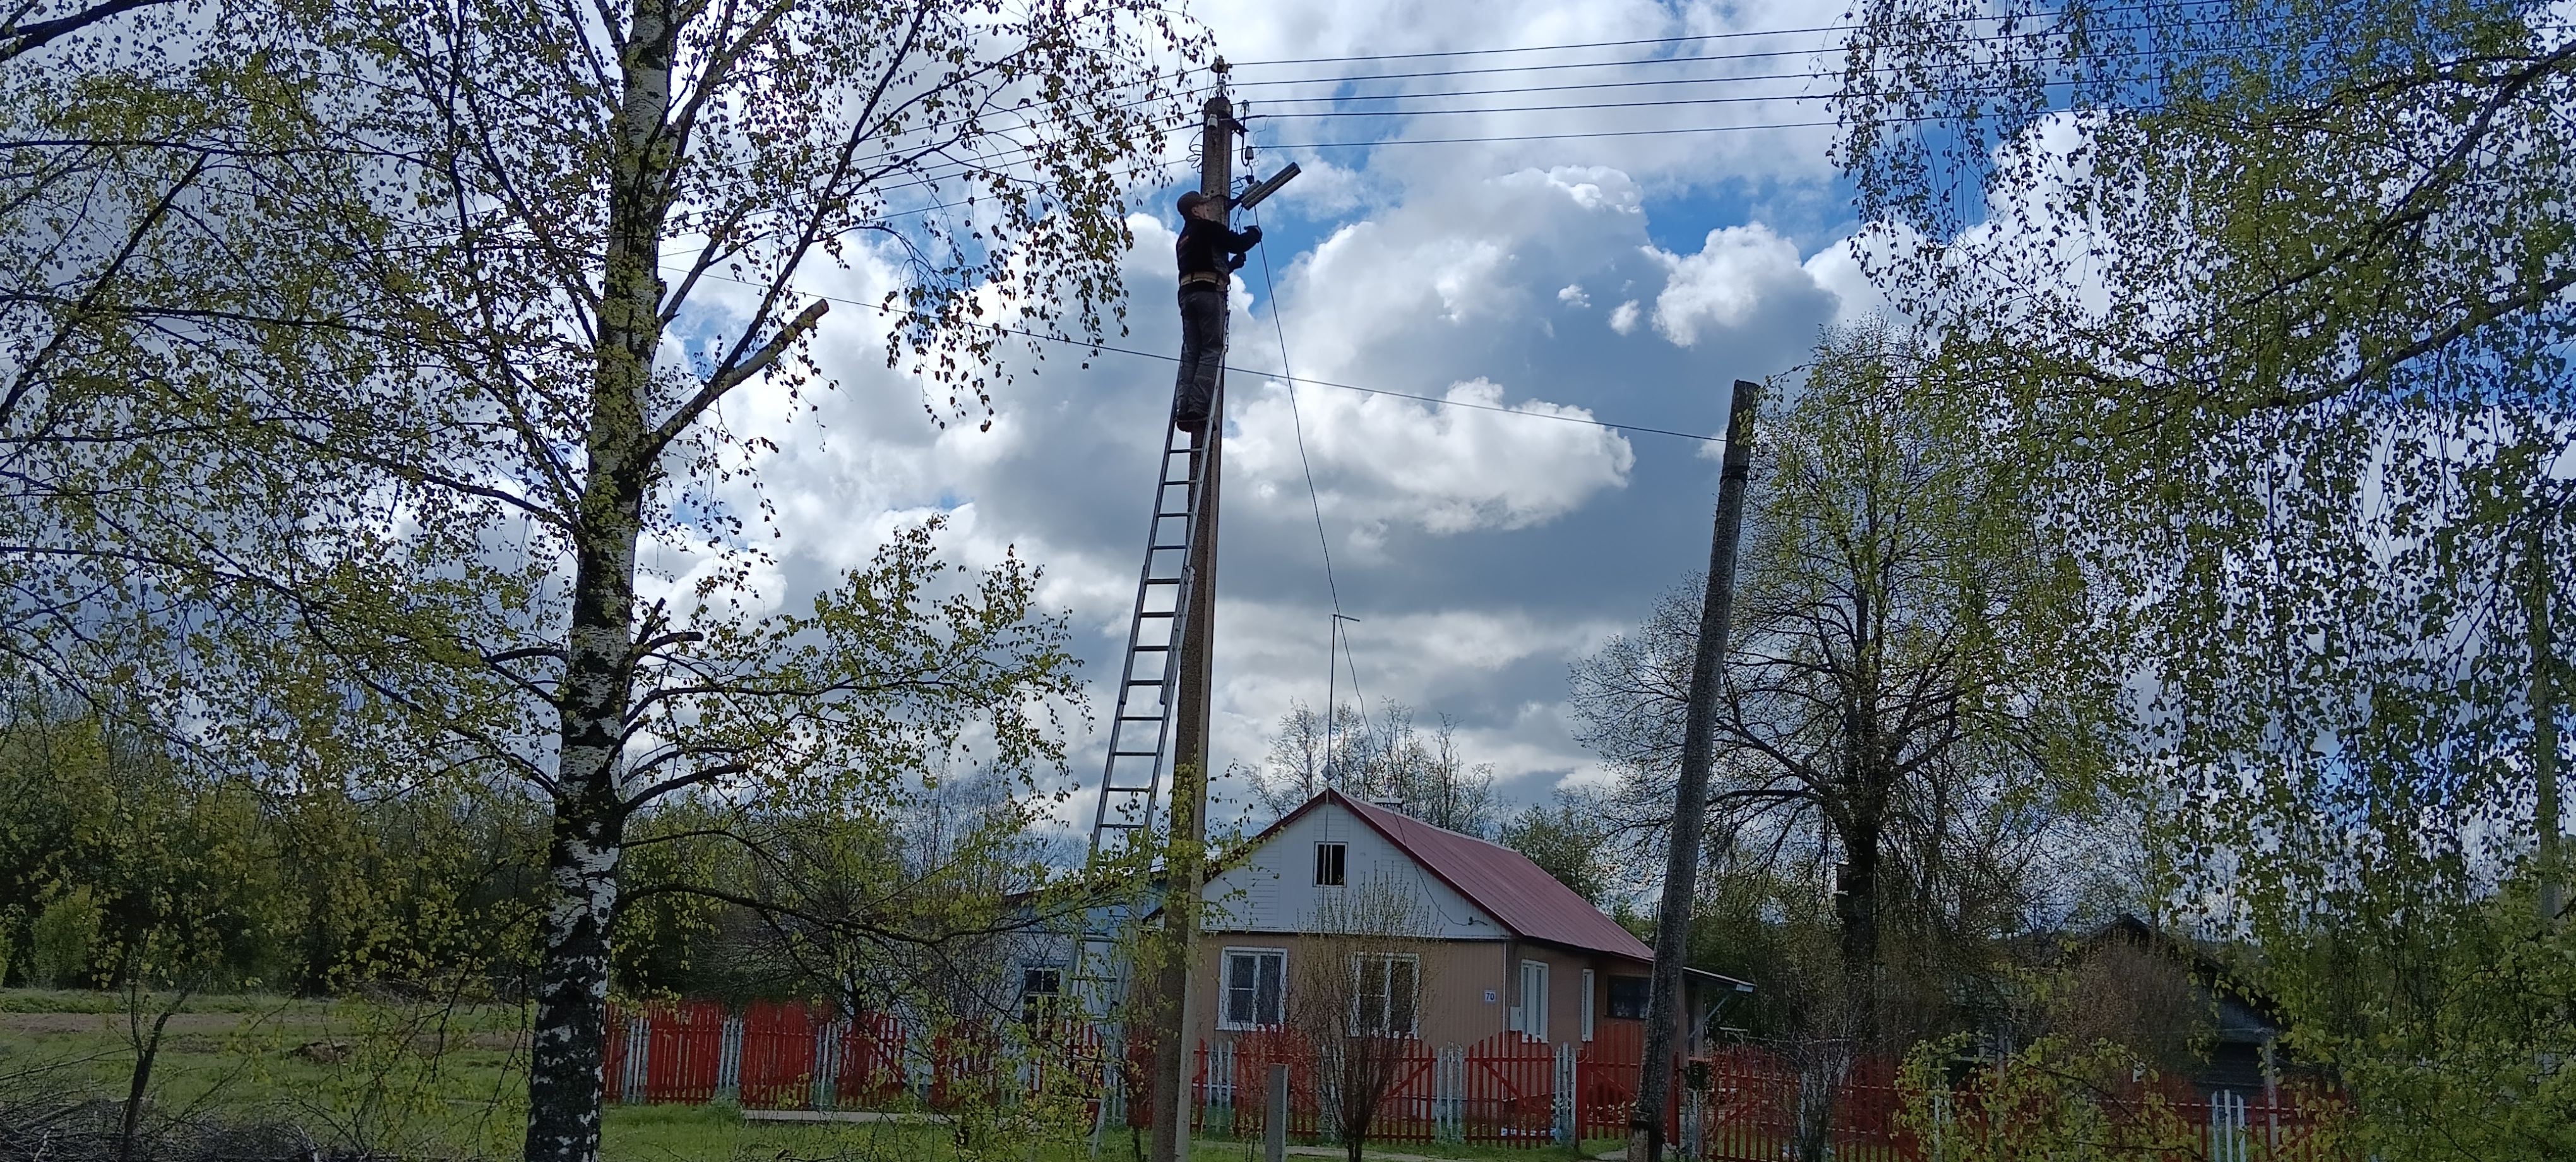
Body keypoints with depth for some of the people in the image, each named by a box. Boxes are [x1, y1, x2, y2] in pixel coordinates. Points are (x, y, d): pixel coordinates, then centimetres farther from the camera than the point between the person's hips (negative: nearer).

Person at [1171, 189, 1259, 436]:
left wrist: (1232, 264, 38)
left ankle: (1183, 410, -14)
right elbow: (1239, 243, 1)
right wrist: (1255, 233, 21)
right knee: (1213, 350, -11)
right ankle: (1197, 408, -25)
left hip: (1187, 293, 8)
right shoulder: (1208, 228, 3)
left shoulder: (1183, 239, 28)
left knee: (1190, 353, 0)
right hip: (1209, 292, -8)